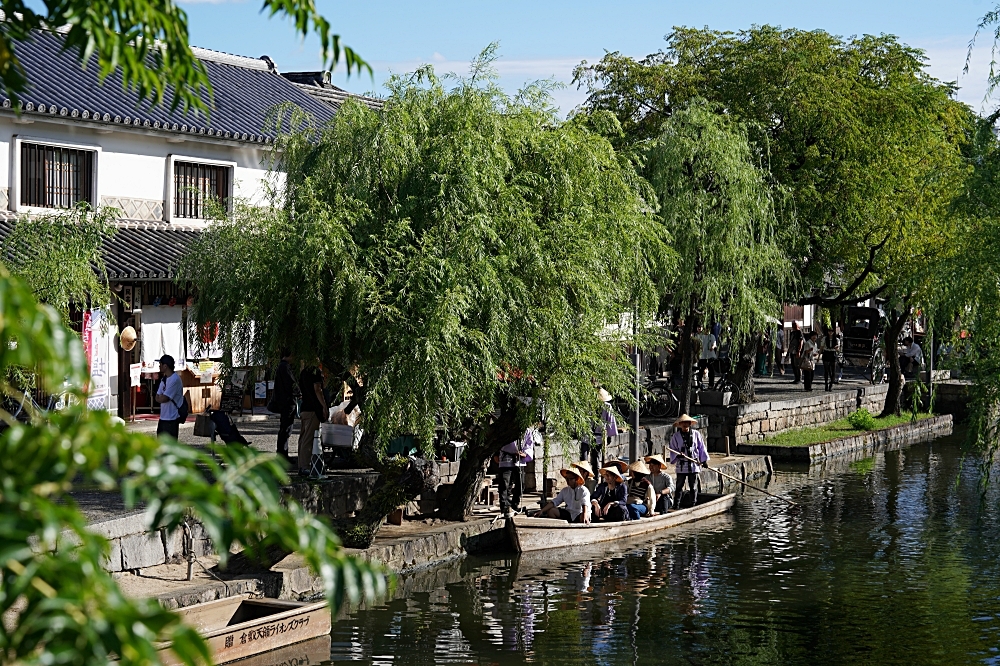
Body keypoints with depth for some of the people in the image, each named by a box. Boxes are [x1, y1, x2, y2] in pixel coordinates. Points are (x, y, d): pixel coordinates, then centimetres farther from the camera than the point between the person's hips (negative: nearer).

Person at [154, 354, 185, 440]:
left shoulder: (175, 379, -18)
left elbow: (164, 398, -22)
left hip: (171, 419, -9)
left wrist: (160, 397, -1)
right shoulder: (164, 379, 12)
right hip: (163, 417, 9)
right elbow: (158, 398, 10)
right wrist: (161, 398, -10)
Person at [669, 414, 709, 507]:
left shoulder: (696, 434, 3)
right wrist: (678, 455, -18)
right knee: (679, 486, 1)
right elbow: (673, 449, 2)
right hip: (681, 465, -1)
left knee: (694, 487, 6)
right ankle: (676, 505, 5)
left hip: (694, 464, 1)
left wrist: (704, 460, 8)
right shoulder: (676, 436, 1)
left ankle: (694, 504, 15)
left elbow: (701, 447, 9)